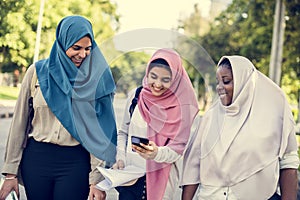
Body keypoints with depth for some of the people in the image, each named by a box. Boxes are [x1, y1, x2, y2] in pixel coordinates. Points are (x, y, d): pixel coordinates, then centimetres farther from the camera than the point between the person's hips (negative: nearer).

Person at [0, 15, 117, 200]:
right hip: (36, 157, 1)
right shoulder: (37, 71, 1)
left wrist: (97, 179, -9)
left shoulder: (97, 78, -1)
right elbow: (20, 122, 4)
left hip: (76, 162, -1)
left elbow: (100, 130, -3)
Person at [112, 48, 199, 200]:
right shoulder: (136, 96, 2)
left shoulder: (181, 108, -8)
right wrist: (120, 159, -3)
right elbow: (123, 132, 11)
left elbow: (177, 149, -8)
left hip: (159, 180, -2)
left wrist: (156, 153, -27)